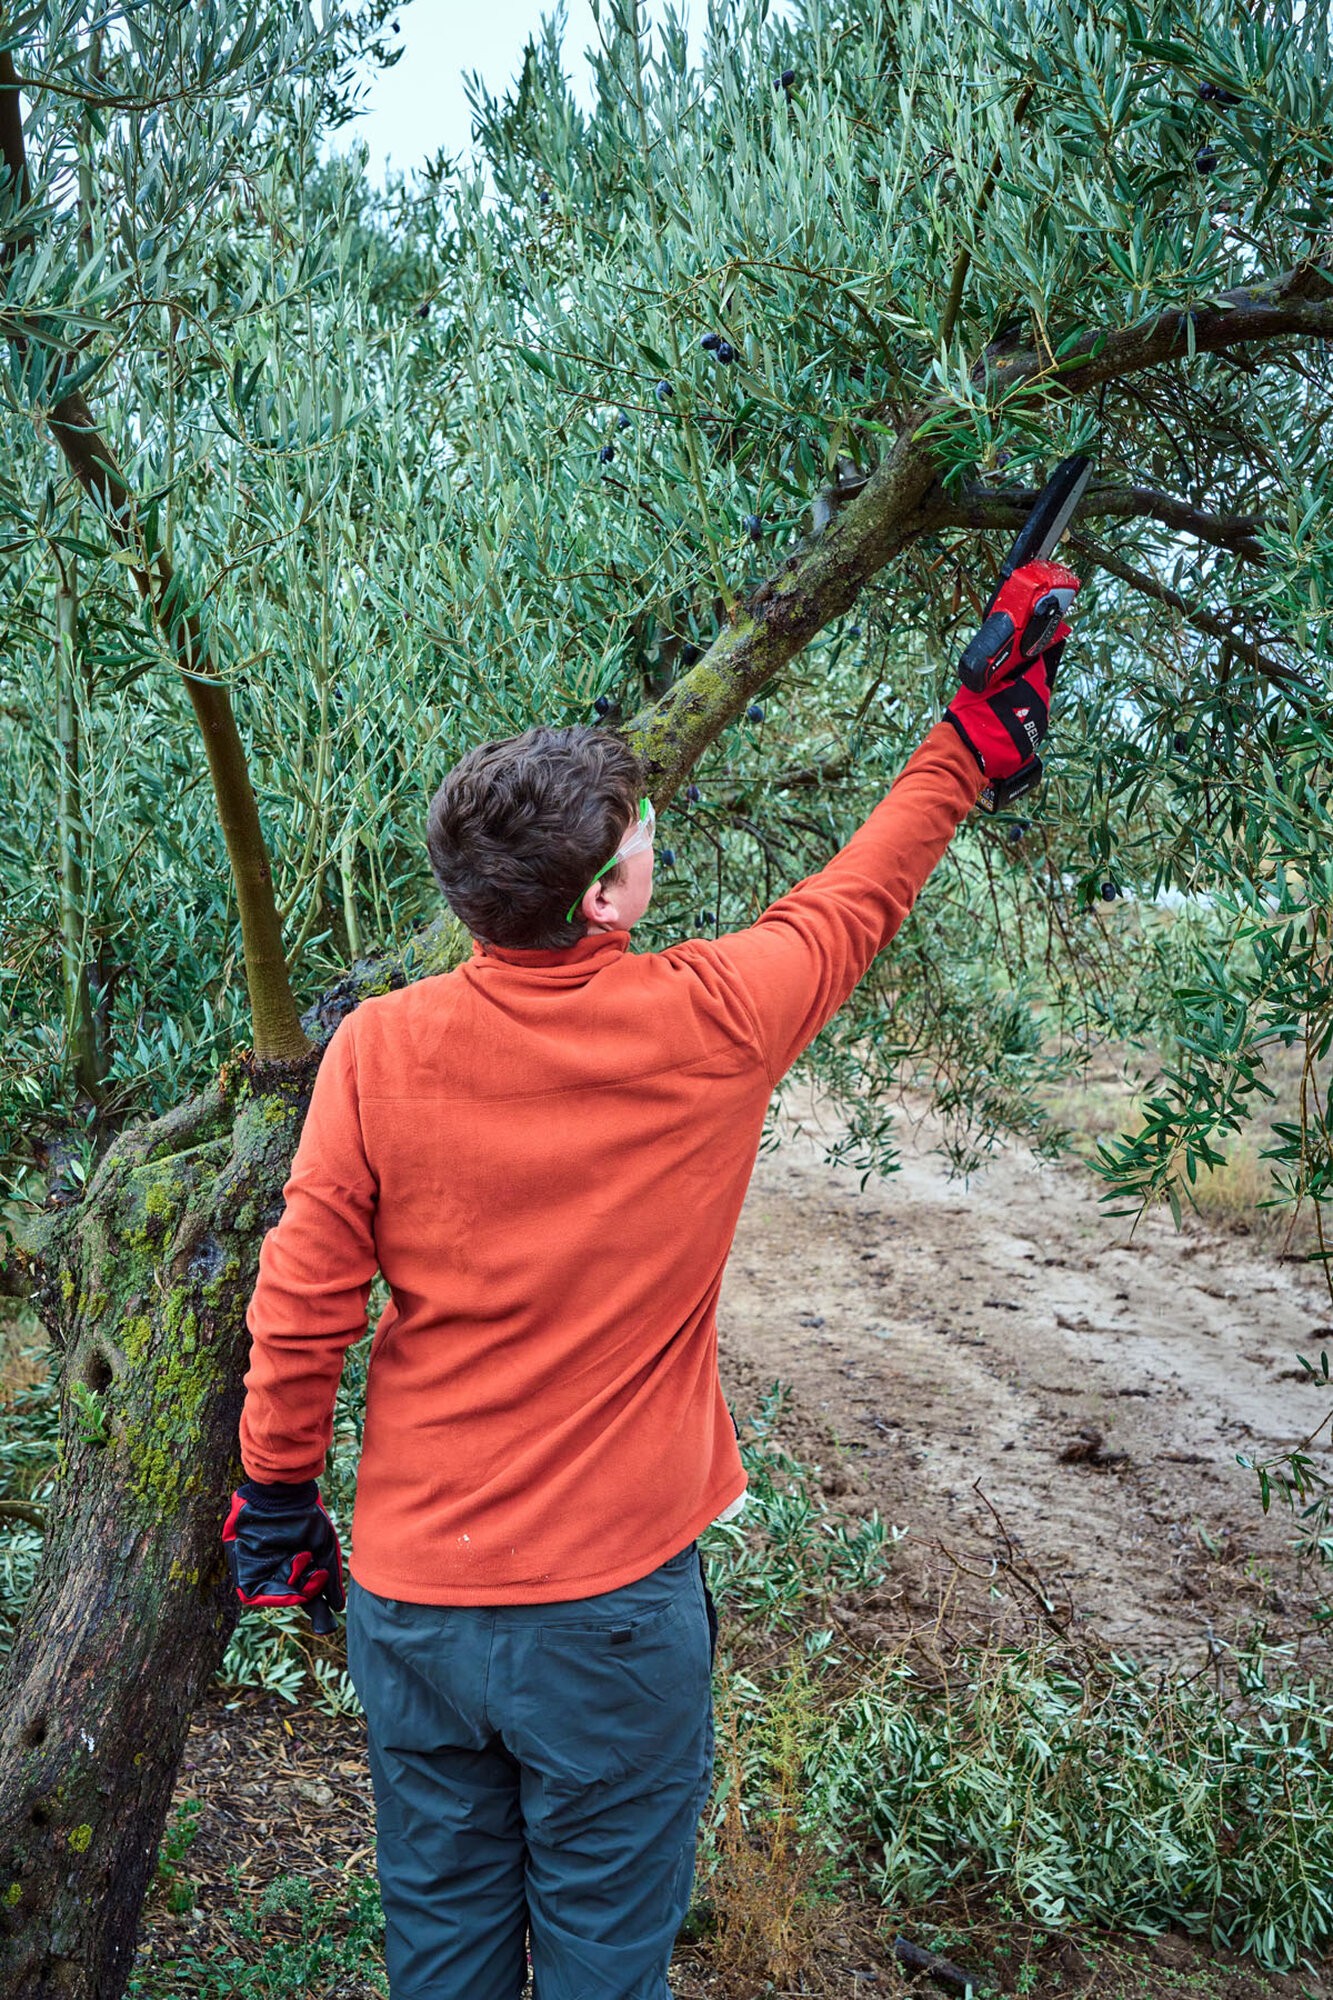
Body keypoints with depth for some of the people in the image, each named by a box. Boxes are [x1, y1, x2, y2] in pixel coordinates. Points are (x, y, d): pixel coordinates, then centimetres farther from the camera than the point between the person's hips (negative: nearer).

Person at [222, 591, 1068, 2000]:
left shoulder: (378, 1049, -12)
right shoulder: (712, 1026, -15)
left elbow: (300, 1311, -7)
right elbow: (860, 895, 2)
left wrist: (277, 1497, 9)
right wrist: (979, 731, 16)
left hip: (410, 1593, 2)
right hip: (611, 1604, -2)